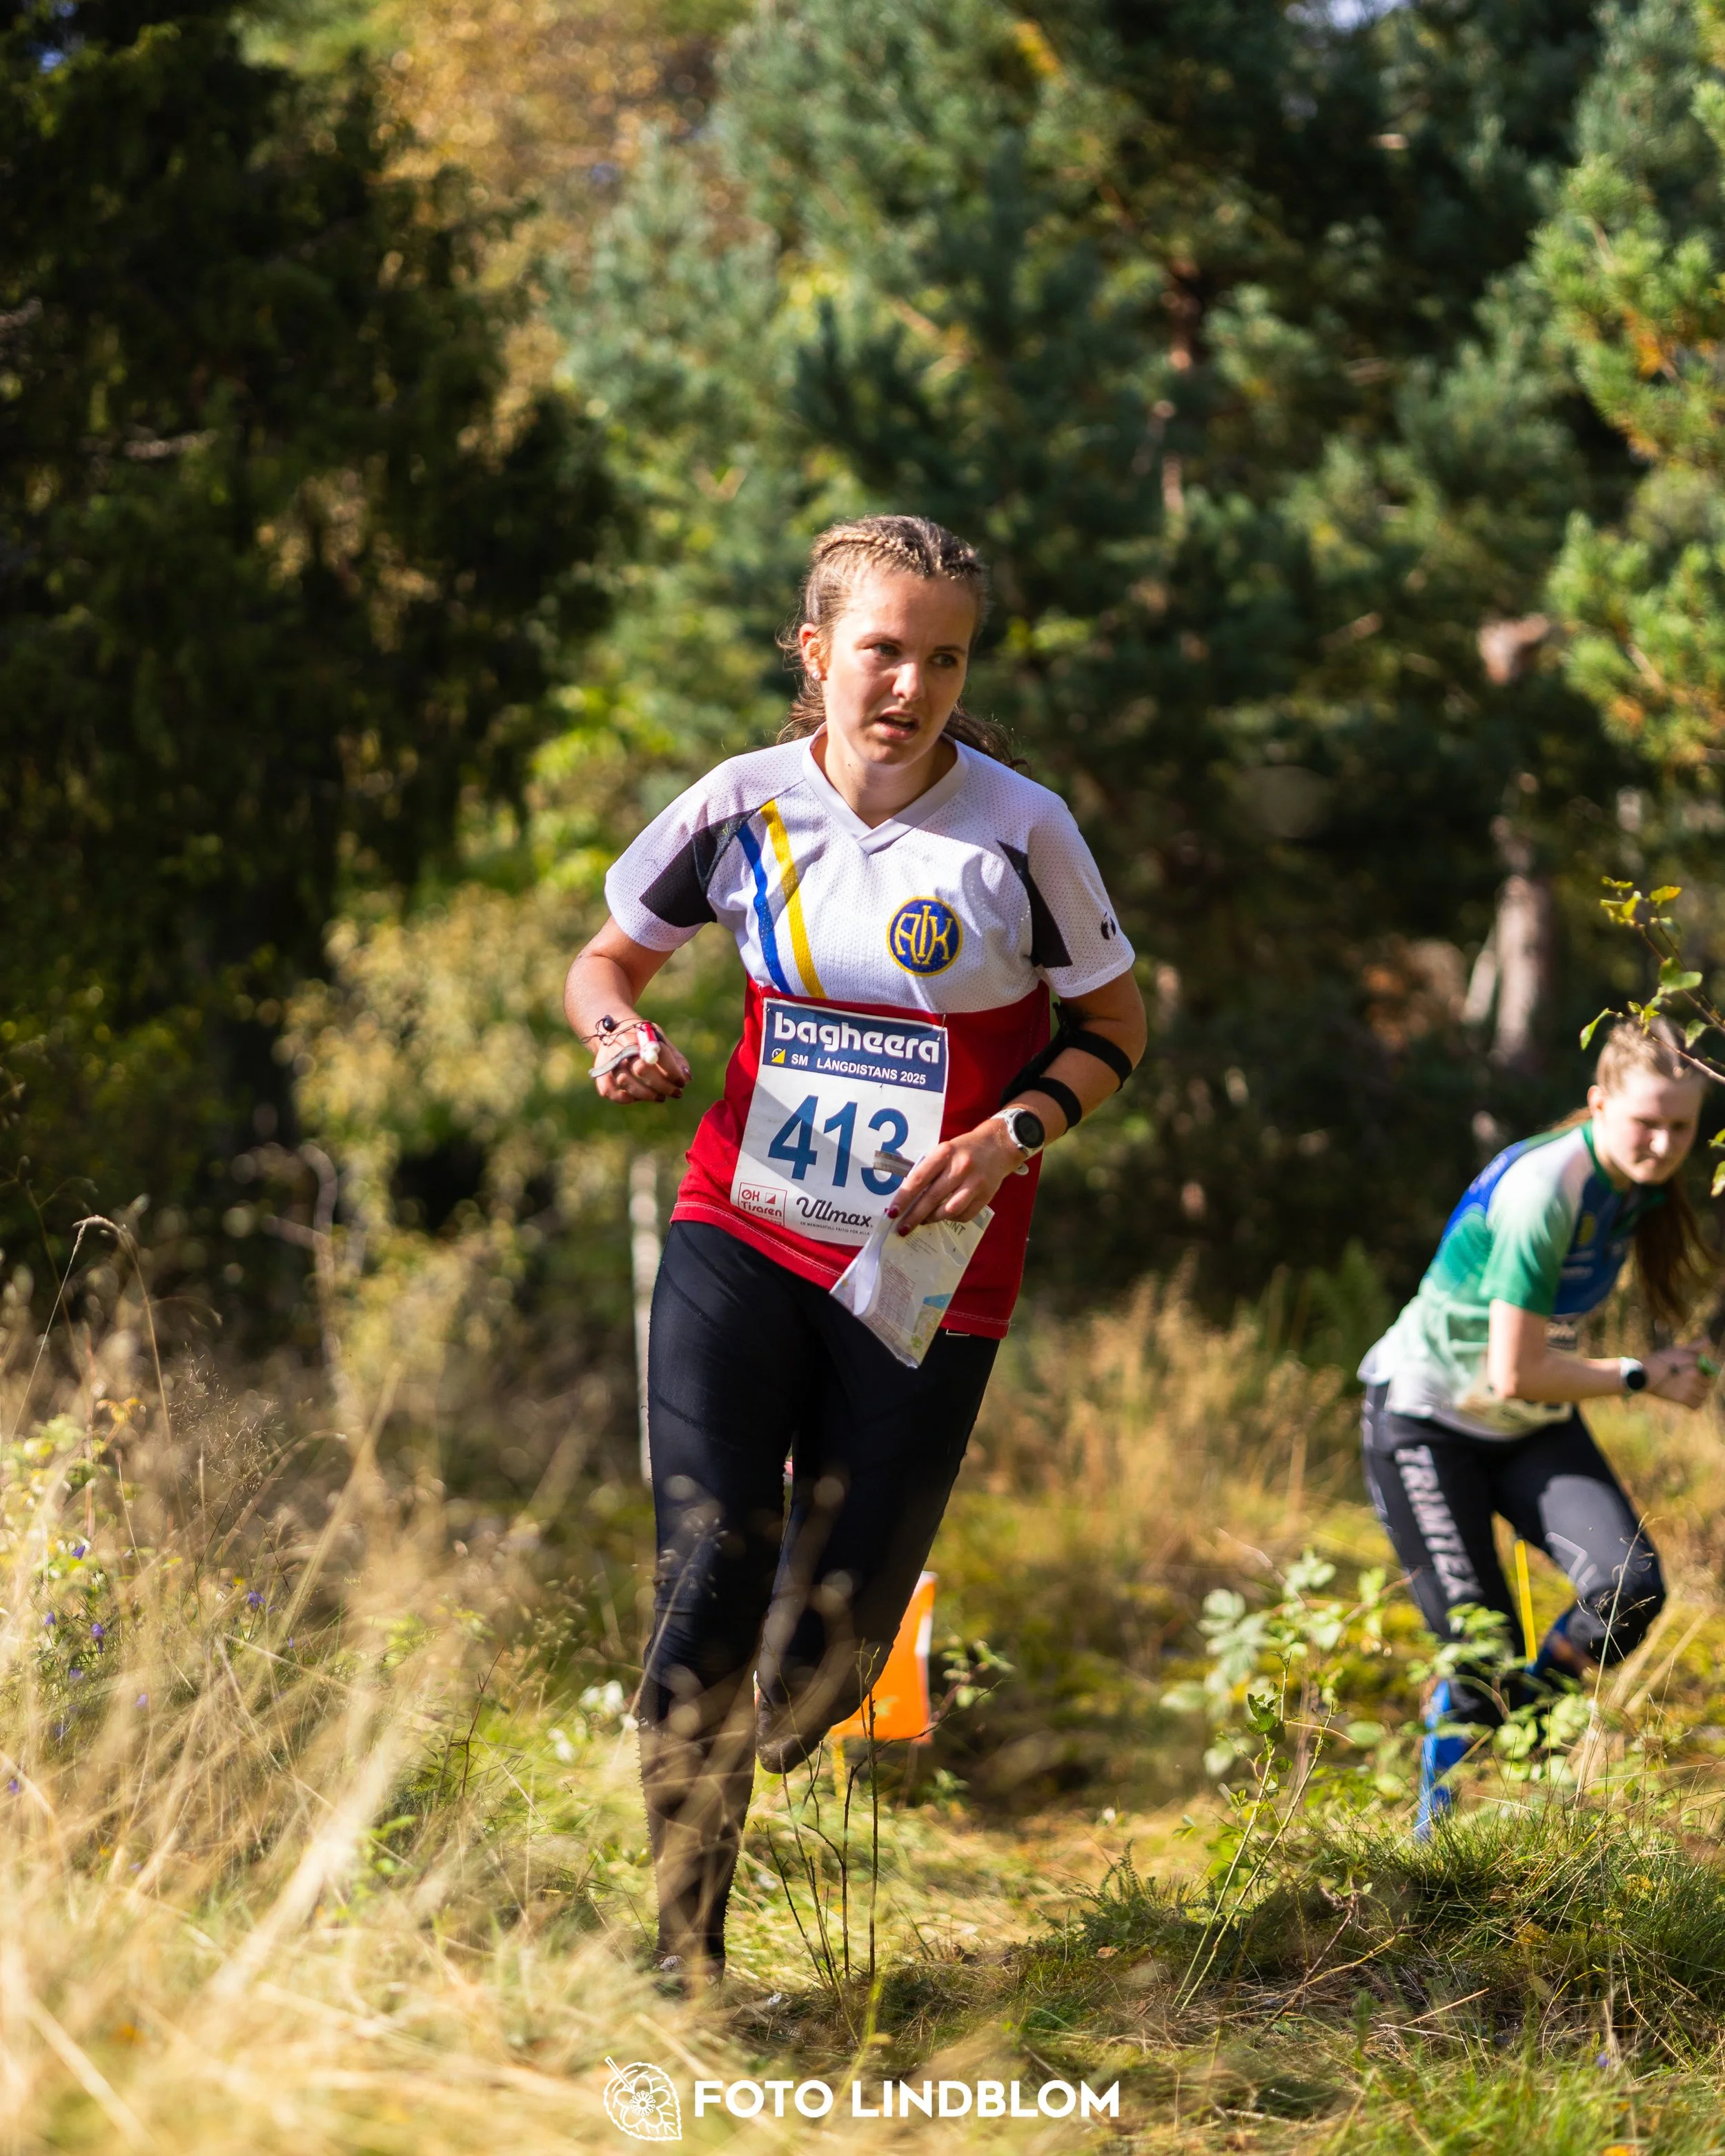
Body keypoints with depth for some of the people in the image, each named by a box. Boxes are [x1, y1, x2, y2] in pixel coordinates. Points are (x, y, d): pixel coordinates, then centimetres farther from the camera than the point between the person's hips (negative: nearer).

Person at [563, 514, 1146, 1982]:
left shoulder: (1020, 827, -7)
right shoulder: (747, 803, -2)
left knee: (834, 1642, 0)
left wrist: (1014, 1134, -13)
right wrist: (619, 1033, -10)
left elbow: (1116, 1025, 4)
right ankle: (683, 1948, -5)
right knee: (711, 1580, -14)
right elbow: (610, 954, 13)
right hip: (743, 1239, 1)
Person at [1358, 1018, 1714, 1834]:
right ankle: (1437, 1829, 12)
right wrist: (1643, 1377, -17)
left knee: (1630, 1589, -18)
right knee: (1482, 1657, -10)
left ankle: (1525, 1719, 8)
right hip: (1427, 1421, -6)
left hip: (1534, 1428, 7)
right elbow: (1515, 1374, -27)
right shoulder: (1542, 1188, -29)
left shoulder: (1640, 1184, -4)